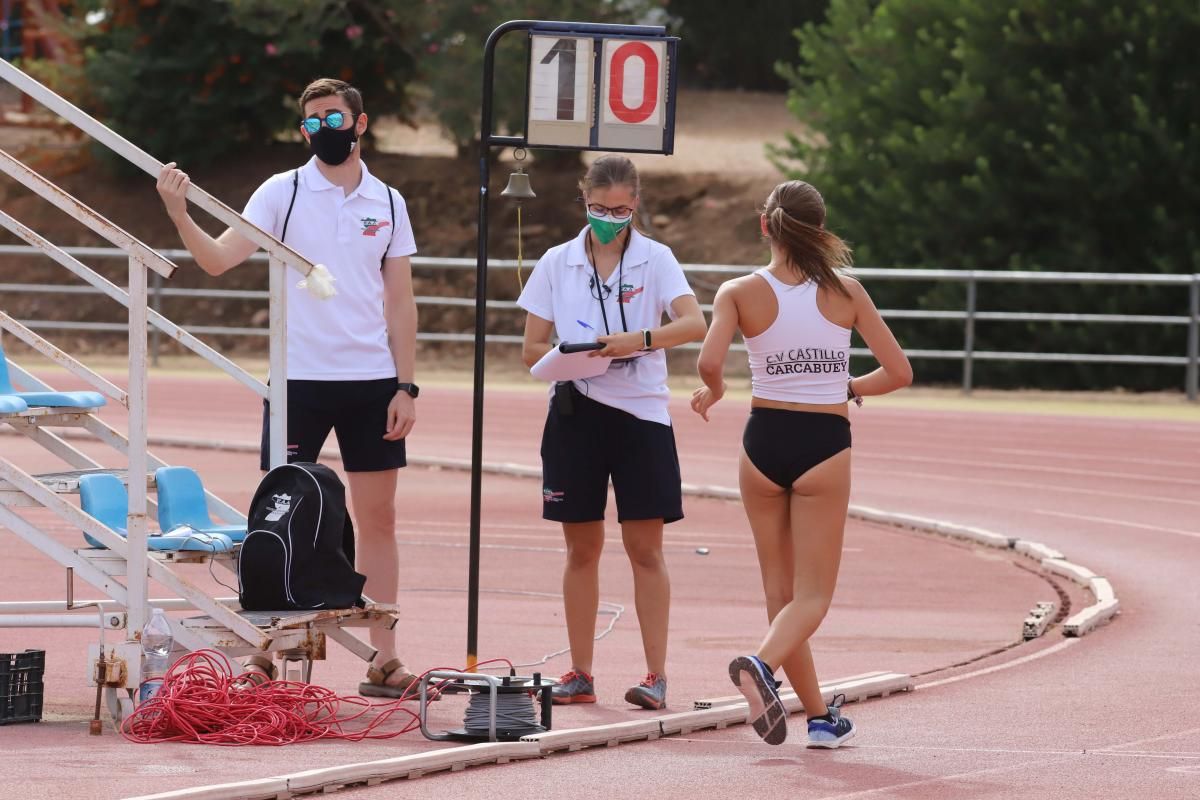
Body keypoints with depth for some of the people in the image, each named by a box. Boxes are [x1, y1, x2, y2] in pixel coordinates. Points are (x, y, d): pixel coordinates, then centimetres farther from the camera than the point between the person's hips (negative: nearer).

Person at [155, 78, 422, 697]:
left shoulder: (388, 203, 8)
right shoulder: (283, 193, 0)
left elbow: (400, 303, 10)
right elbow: (220, 258, -11)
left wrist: (405, 387, 3)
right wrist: (179, 216, -29)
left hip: (372, 380, 2)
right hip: (298, 378, -2)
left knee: (377, 518, 4)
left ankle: (384, 661, 8)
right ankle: (264, 657, 2)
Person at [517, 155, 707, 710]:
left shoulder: (655, 259, 1)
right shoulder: (557, 264, 6)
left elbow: (693, 323, -14)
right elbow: (532, 348, 5)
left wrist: (639, 341, -29)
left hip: (641, 414, -2)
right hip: (575, 412, 2)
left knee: (645, 546, -2)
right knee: (582, 547, 5)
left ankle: (656, 675, -1)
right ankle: (580, 674, 11)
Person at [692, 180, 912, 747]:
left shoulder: (740, 293, -5)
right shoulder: (846, 293, -2)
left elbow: (709, 362, -20)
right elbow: (898, 372, 0)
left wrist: (713, 392, 3)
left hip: (763, 443, 1)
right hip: (824, 445, -1)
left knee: (780, 591, 15)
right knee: (811, 595, 0)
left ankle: (820, 716, 18)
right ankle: (763, 665, -29)